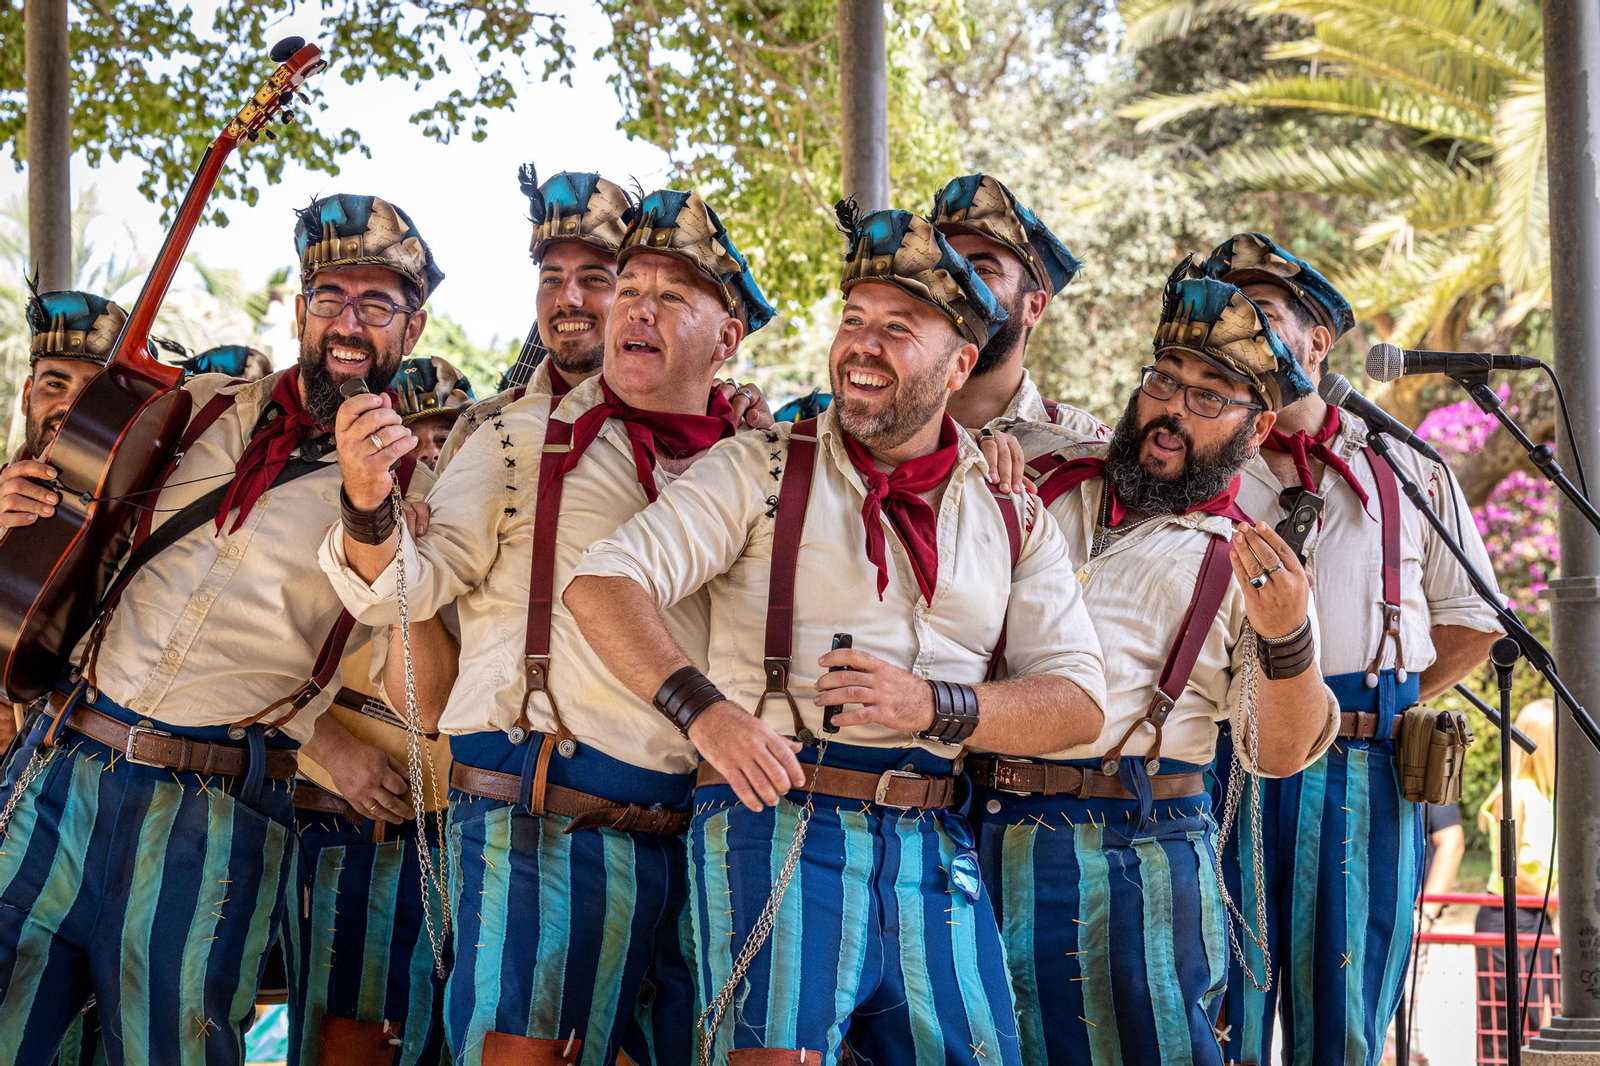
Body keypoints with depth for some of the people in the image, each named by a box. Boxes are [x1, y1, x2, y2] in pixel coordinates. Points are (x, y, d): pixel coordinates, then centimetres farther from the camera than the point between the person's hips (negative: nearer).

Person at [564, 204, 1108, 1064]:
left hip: (934, 847, 4)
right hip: (776, 821, -4)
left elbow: (1078, 701, 6)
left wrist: (934, 705, -12)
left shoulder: (1015, 518, 14)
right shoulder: (765, 470, 4)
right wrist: (701, 707, -24)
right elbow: (603, 584, -7)